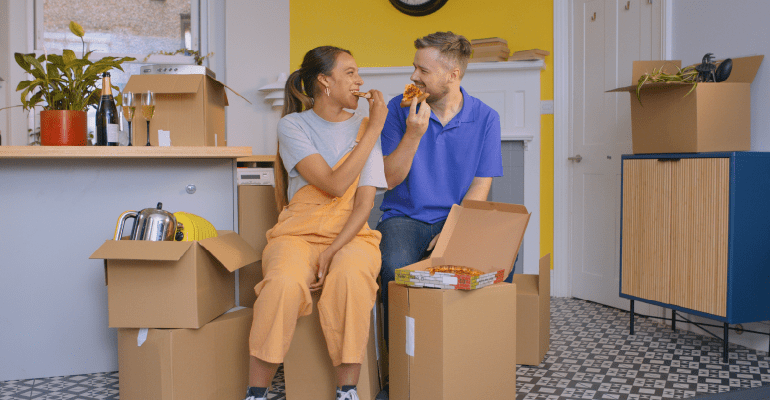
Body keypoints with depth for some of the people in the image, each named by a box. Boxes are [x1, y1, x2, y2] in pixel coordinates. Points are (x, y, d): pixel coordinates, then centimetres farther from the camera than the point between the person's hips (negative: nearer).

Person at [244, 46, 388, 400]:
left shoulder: (363, 128, 9)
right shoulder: (293, 126, 1)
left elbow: (365, 202, -1)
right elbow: (335, 185, -12)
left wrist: (332, 251, -16)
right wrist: (374, 128, -8)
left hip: (351, 234, 2)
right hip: (298, 232, -1)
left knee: (351, 276, -35)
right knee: (284, 283, -34)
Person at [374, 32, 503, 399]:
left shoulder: (485, 118, 2)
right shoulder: (400, 109, 0)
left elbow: (480, 187, -1)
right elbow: (390, 178, -2)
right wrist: (413, 134, -17)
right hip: (405, 217, 0)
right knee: (396, 267, -33)